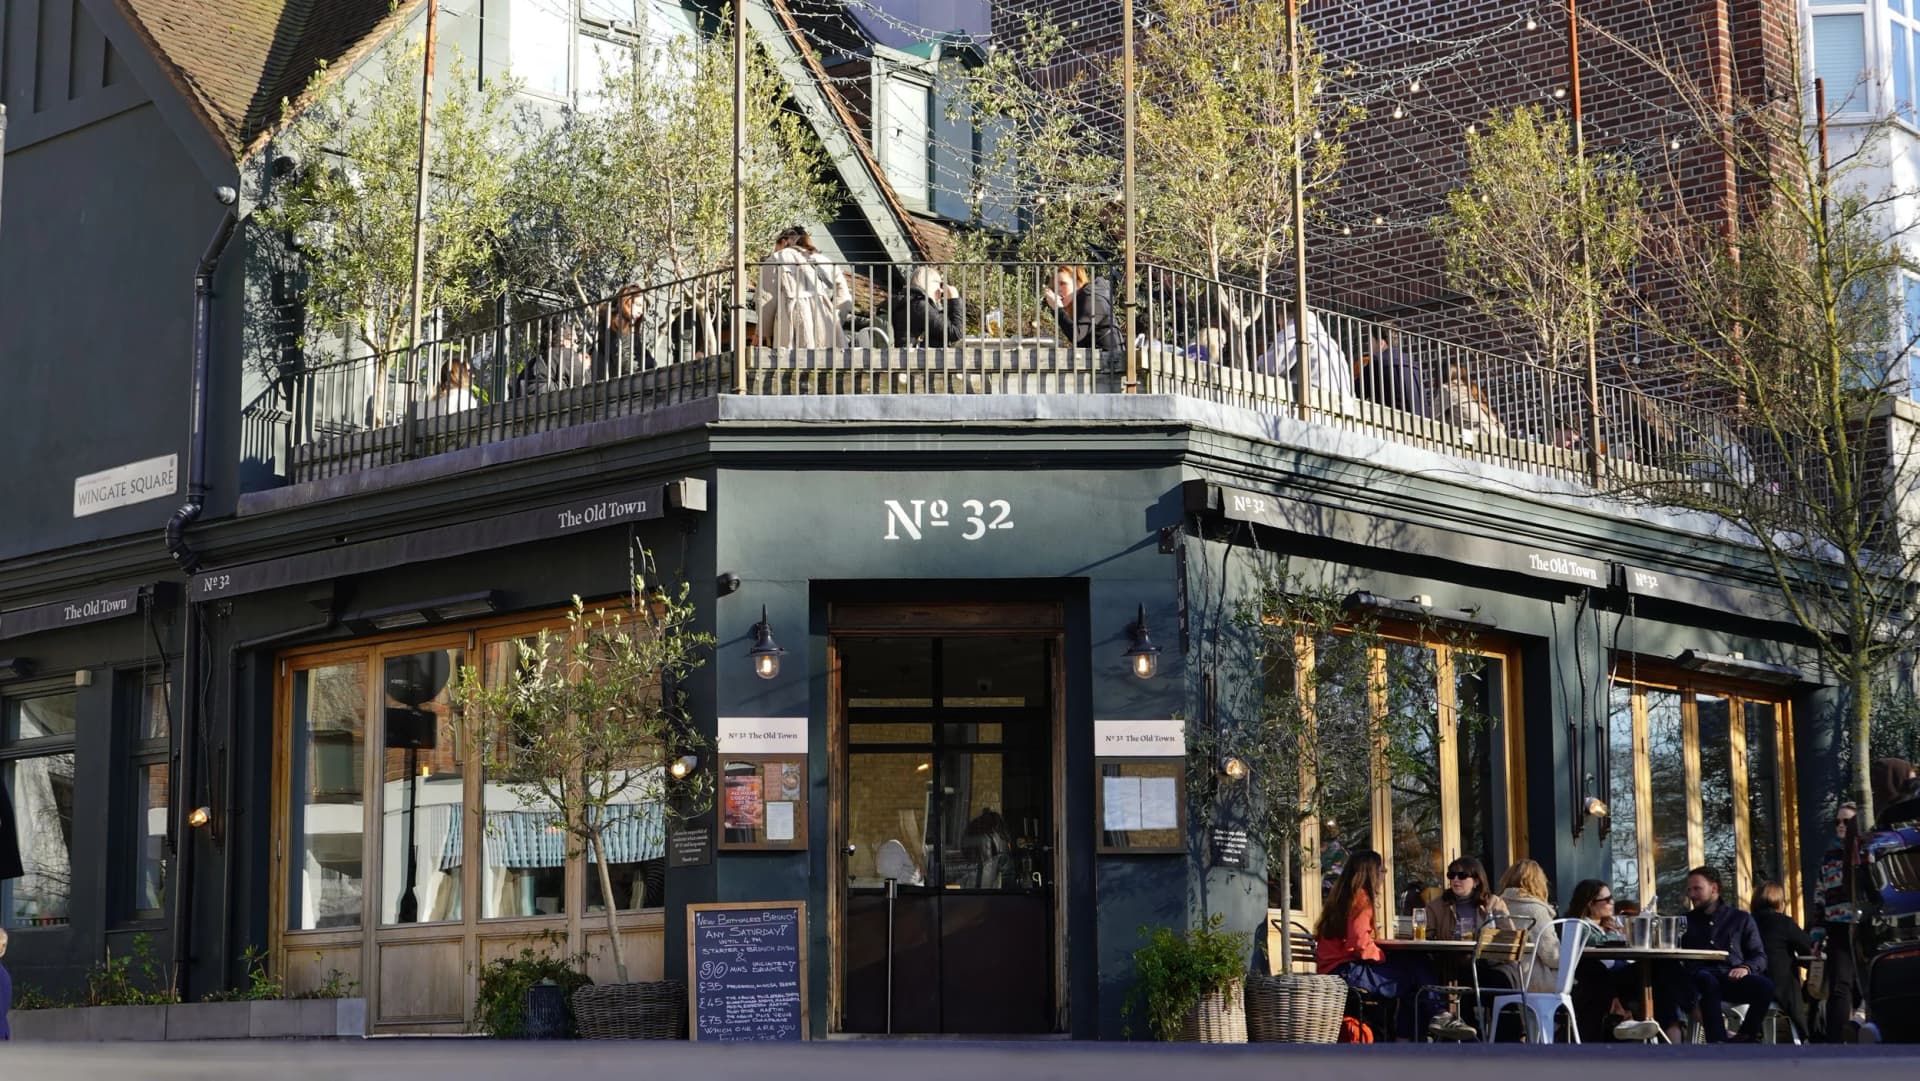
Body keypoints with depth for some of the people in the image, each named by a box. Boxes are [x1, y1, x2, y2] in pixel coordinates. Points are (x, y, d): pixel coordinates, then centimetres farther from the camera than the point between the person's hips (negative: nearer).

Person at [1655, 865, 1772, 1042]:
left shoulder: (1741, 919, 22)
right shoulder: (1686, 921, 25)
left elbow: (1760, 957, 14)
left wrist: (1746, 968, -8)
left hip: (1732, 978, 1)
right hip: (1697, 980, -1)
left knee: (1764, 986, -32)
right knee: (1708, 981, -38)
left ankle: (1745, 1039, -17)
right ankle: (1718, 1043, -48)